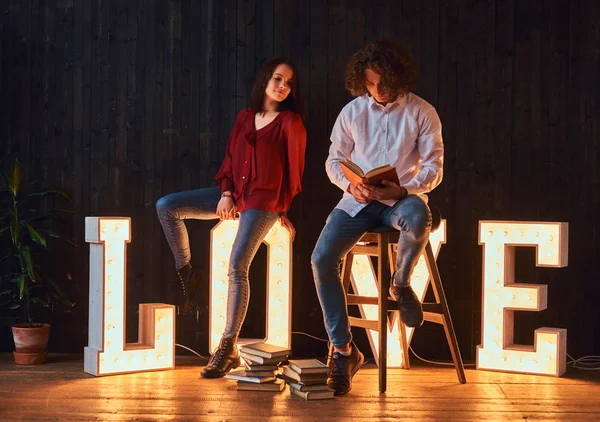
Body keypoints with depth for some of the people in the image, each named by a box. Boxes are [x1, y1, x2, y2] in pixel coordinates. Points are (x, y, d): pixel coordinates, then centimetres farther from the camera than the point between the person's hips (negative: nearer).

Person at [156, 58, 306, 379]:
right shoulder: (244, 117, 14)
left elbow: (294, 169, 2)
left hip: (264, 200, -6)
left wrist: (284, 210, 5)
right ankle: (186, 273, 6)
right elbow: (230, 159, 14)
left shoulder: (290, 122, -1)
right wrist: (226, 193, -1)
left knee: (237, 266, -21)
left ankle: (229, 348, -17)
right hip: (234, 195, 6)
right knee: (166, 206, -7)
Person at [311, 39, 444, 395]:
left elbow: (433, 169, -4)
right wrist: (350, 185, -11)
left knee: (419, 217, -41)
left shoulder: (422, 113, -2)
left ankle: (401, 283, -9)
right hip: (359, 201, 3)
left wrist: (402, 189, -22)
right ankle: (343, 349, -11)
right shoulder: (352, 112, 6)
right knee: (322, 258, -21)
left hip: (403, 198, -2)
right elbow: (334, 160, 11)